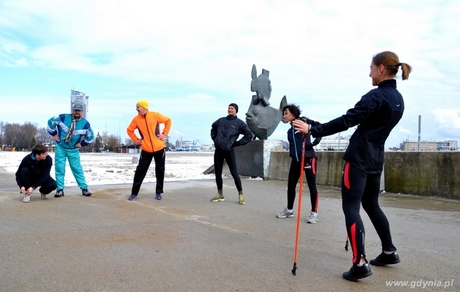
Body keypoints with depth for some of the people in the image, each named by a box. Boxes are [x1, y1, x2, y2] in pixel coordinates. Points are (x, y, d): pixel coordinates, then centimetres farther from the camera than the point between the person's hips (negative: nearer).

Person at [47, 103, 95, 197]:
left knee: (77, 168, 2)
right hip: (60, 147, 0)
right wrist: (54, 134, 0)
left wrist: (82, 144, 2)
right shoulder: (63, 117, -13)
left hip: (73, 149, 0)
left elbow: (90, 137, 6)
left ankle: (84, 188, 9)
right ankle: (60, 189, 8)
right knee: (59, 168, 0)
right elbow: (51, 121, 1)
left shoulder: (85, 123, -9)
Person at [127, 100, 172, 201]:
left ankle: (158, 192, 19)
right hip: (146, 150, 1)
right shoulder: (136, 119, -1)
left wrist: (164, 133, -1)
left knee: (160, 171, 6)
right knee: (140, 171, 0)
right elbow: (129, 130, 14)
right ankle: (134, 193, 10)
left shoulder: (155, 115, -6)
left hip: (159, 148, -1)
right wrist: (136, 140, 5)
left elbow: (168, 121, 5)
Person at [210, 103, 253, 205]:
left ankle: (240, 195, 6)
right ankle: (220, 194, 19)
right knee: (217, 172, 7)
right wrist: (214, 138, 14)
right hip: (218, 150, 5)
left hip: (229, 151, -5)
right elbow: (213, 128, 30)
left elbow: (249, 135, -4)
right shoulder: (221, 120, 11)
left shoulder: (239, 123, -2)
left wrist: (237, 143, -6)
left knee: (234, 173, -4)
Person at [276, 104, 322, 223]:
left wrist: (314, 143, -18)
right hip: (295, 160, 7)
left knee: (312, 186, 1)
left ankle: (314, 213, 11)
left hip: (308, 158, -7)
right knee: (290, 185, 10)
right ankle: (289, 210, 24)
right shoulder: (290, 131, 15)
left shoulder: (304, 122, -5)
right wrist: (291, 155, 13)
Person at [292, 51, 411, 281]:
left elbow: (346, 120, -24)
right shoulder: (398, 99, 12)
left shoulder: (376, 96, -15)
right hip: (375, 159, 9)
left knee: (351, 208, -6)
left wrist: (312, 130, -24)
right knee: (371, 205, 21)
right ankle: (389, 252, 31)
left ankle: (360, 263, -8)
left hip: (359, 158, -9)